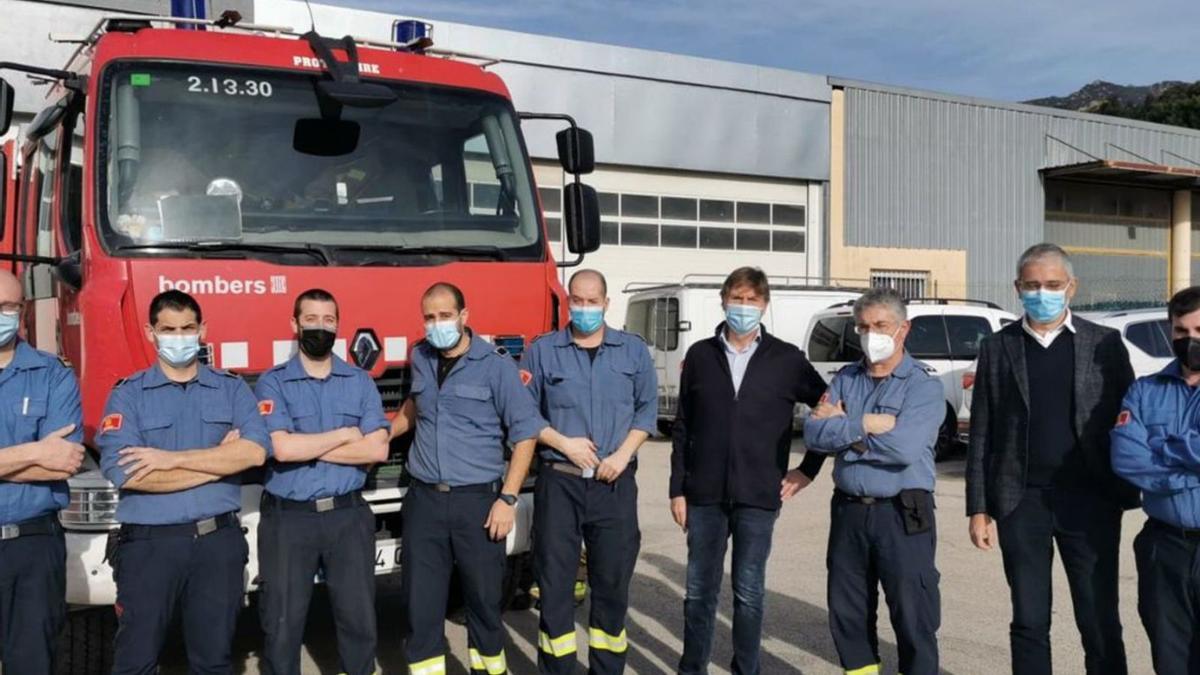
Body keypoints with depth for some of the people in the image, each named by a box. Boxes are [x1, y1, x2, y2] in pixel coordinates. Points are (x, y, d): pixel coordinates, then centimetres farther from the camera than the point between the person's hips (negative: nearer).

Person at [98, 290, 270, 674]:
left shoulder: (232, 389, 6)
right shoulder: (127, 395, 0)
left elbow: (255, 452, -11)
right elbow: (124, 473, -15)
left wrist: (173, 459, -16)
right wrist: (219, 461, -10)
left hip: (219, 540, 2)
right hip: (149, 543, -1)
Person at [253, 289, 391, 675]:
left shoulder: (360, 381, 5)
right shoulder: (273, 382, -2)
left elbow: (377, 450, -7)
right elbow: (281, 448, -17)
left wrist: (307, 448, -11)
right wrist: (345, 434, -8)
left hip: (349, 515, 2)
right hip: (288, 517, -2)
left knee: (358, 618, 11)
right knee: (282, 623, 9)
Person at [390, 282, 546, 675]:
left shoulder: (496, 365, -7)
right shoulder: (420, 358, 8)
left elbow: (526, 432, -7)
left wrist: (508, 498, -11)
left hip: (477, 500, -3)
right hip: (424, 499, 3)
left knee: (484, 597, 9)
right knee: (422, 603, 4)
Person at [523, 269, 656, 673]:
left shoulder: (634, 351, 9)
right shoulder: (542, 350, 5)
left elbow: (647, 408, 8)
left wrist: (623, 454, -6)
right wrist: (562, 443, -10)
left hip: (615, 485, 1)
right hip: (559, 482, -1)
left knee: (613, 581, 6)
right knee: (555, 582, 2)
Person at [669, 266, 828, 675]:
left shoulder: (786, 359, 0)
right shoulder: (700, 355, 5)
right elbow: (682, 428, 6)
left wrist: (808, 469, 5)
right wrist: (678, 489, 3)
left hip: (758, 497, -1)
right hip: (705, 495, 2)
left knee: (749, 592, 6)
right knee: (700, 589, 9)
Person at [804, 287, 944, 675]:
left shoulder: (923, 385, -6)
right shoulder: (845, 380, 9)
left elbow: (904, 446, -22)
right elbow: (814, 433, -5)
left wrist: (843, 427, -10)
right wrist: (864, 426, -17)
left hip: (902, 515, -5)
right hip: (848, 511, 5)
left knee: (913, 619, 2)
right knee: (847, 614, 15)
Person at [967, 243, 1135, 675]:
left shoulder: (1105, 344, 3)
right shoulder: (997, 348, 5)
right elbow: (981, 434, 5)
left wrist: (1129, 493, -5)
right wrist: (978, 508, 1)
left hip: (1090, 502, -1)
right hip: (1021, 503, 1)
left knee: (1100, 623, 5)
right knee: (1028, 623, 9)